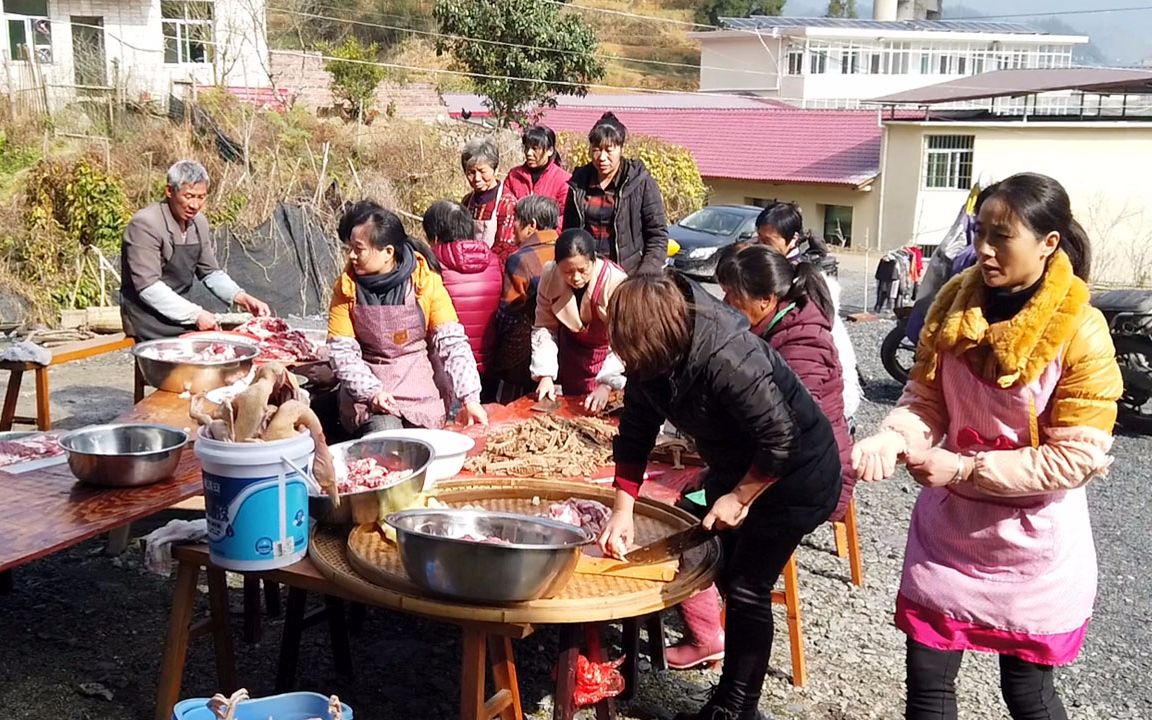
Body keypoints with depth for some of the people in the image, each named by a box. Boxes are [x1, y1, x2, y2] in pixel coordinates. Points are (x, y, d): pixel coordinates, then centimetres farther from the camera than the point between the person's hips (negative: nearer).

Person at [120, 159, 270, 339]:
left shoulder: (198, 222, 6)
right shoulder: (145, 225, -17)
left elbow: (210, 272, 15)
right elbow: (148, 287, -22)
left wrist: (243, 298, -2)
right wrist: (195, 314, -25)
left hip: (182, 314, 7)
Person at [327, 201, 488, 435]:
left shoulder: (426, 282, -7)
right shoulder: (346, 287, -3)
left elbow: (452, 343, -8)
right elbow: (342, 351, -4)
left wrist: (469, 398, -15)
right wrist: (371, 392, -20)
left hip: (420, 380, 1)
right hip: (367, 384, -1)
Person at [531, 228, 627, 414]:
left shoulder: (616, 283, -35)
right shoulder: (550, 276, -22)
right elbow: (544, 327, -14)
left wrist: (606, 385, -45)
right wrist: (545, 374, -24)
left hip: (607, 352, -3)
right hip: (572, 349, 4)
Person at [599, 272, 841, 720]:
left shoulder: (727, 359, -36)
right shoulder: (652, 358, -13)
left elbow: (781, 441, -31)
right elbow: (635, 433, -6)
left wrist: (739, 497, -20)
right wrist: (623, 509, -14)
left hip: (794, 471, -8)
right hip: (735, 466, 8)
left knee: (747, 587, -5)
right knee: (726, 575, 15)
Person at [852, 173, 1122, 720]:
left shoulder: (1081, 332, -19)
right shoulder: (955, 300, -5)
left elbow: (1076, 457, -19)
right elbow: (924, 396, -2)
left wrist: (963, 469, -23)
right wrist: (892, 439, -24)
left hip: (1030, 541, -3)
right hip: (948, 524, 4)